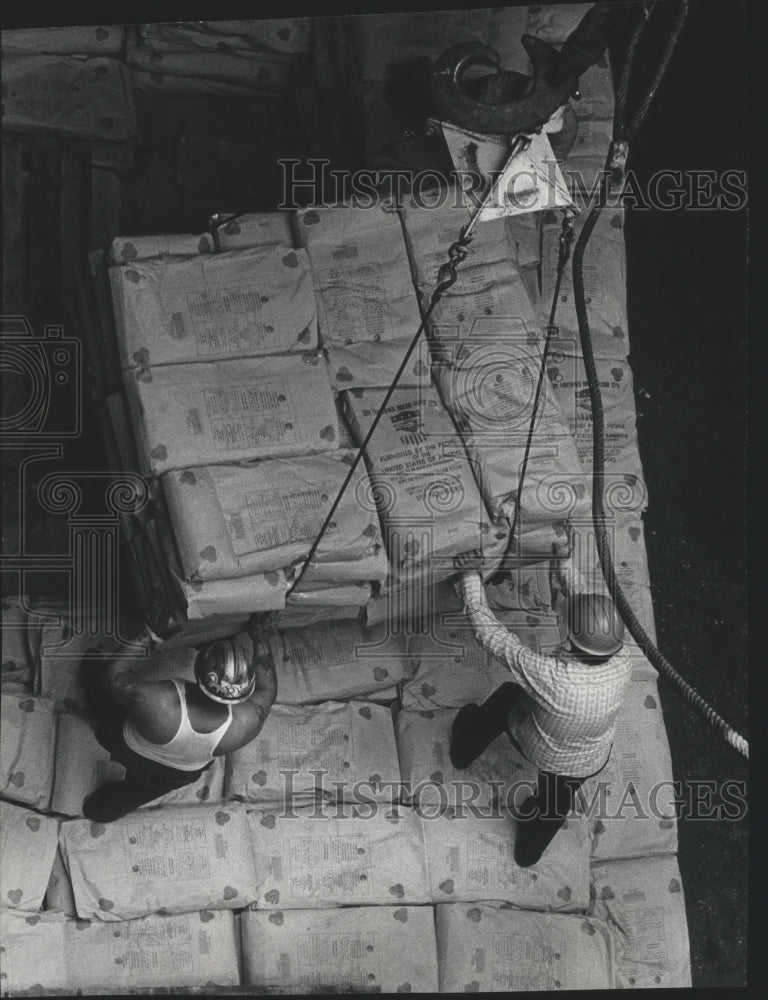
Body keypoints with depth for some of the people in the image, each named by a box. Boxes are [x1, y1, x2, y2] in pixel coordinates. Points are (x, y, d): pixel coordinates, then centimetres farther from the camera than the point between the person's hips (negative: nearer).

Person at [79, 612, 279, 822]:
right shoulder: (248, 721, -38)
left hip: (130, 752, -2)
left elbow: (113, 674, -27)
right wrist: (260, 639, -8)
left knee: (92, 666, 20)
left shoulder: (155, 702, -48)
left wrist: (145, 636, -23)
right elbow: (267, 689, -13)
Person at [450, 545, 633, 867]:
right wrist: (561, 559, -7)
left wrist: (470, 573, -23)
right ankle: (529, 852, 61)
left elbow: (485, 626, -35)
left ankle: (465, 748, 53)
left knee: (508, 695, 27)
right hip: (590, 762, 2)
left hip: (538, 750, -2)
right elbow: (578, 596, -18)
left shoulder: (549, 676, -45)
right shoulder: (622, 666, -34)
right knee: (555, 800, 33)